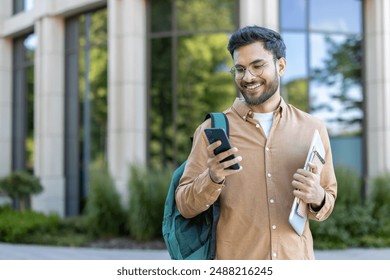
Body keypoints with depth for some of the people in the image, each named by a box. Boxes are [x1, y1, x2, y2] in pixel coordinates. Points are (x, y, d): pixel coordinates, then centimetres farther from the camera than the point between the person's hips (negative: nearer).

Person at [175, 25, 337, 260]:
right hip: (235, 267, -1)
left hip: (296, 257, 1)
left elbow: (329, 198, 9)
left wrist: (317, 198, -12)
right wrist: (212, 179, -22)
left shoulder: (312, 129, 1)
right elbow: (185, 207, -4)